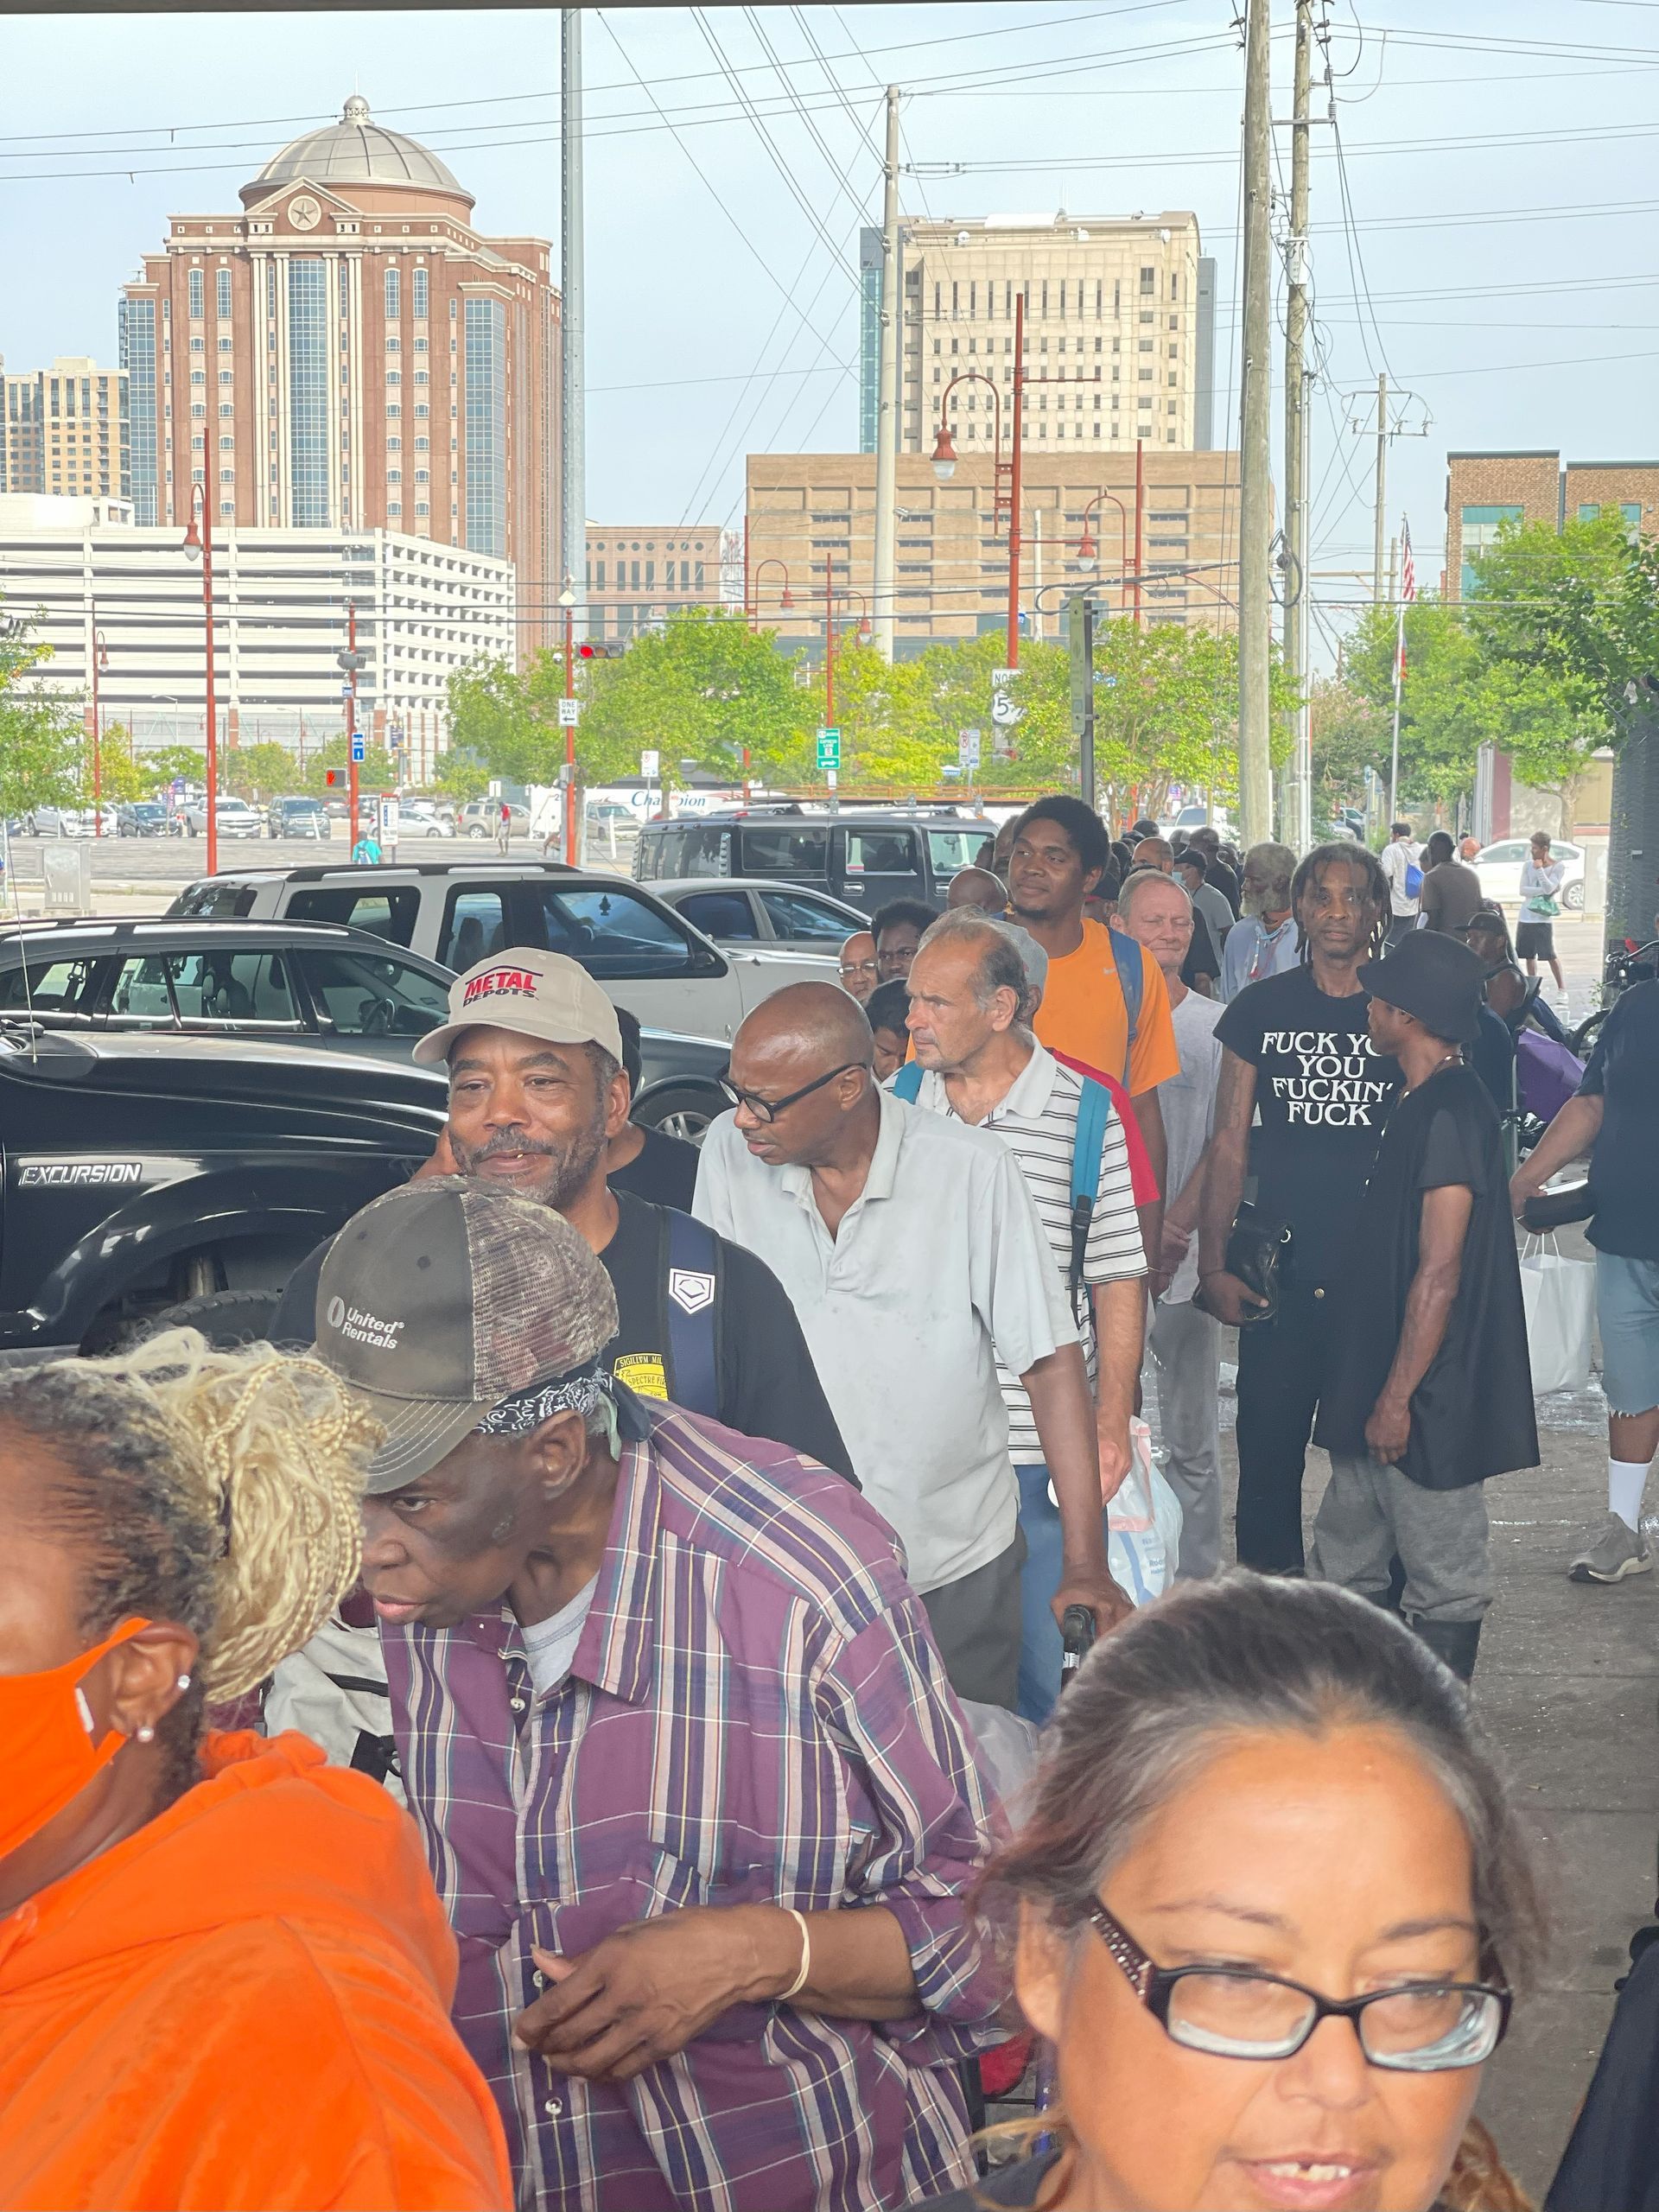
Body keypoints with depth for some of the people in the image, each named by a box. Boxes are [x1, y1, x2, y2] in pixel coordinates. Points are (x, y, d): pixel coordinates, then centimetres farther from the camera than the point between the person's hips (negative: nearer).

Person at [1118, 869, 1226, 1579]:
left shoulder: (1215, 1027, 4)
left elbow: (1224, 1144, 2)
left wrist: (1173, 1228, -9)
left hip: (1185, 1255, 0)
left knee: (1192, 1438, 4)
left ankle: (1198, 1582, 11)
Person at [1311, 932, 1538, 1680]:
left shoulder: (1450, 1113, -19)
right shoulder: (1419, 1104, 12)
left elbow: (1439, 1274, -22)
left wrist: (1397, 1397, -20)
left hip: (1429, 1397, -10)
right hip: (1375, 1387, 10)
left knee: (1442, 1580, 2)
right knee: (1344, 1569, 16)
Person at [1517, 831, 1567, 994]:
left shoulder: (1557, 867, -3)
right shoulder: (1528, 865, 7)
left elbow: (1548, 888, -15)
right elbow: (1523, 890, -2)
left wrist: (1539, 869, -16)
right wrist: (1543, 891, -11)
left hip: (1544, 918, -4)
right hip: (1526, 917, 4)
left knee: (1550, 955, -7)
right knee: (1529, 955, 7)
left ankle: (1561, 986, 3)